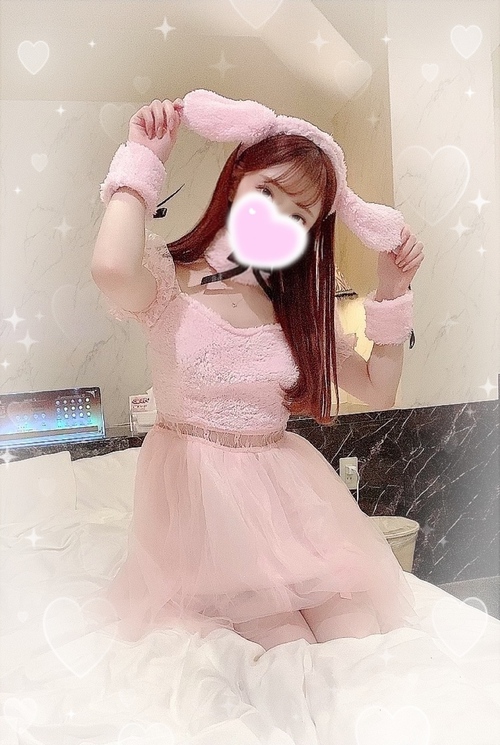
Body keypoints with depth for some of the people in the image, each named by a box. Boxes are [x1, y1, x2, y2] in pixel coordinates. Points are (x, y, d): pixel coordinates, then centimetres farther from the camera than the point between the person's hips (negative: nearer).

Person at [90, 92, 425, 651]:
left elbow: (377, 391, 9)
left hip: (287, 488, 5)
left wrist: (392, 292, -1)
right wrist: (142, 159, -18)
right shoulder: (169, 279, -8)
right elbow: (112, 269, -35)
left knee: (360, 640, -6)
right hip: (198, 492, -4)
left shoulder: (297, 308, 7)